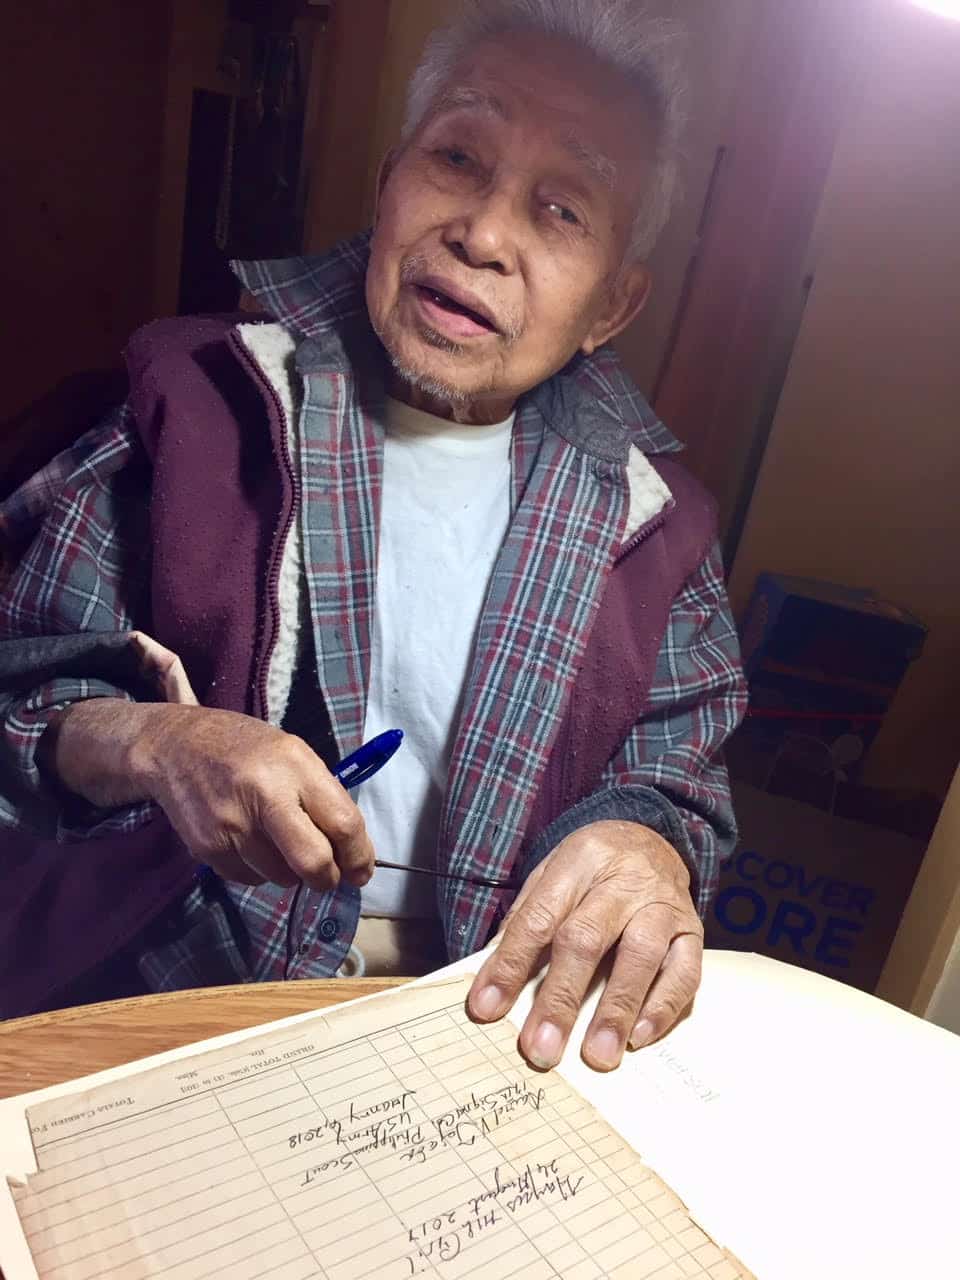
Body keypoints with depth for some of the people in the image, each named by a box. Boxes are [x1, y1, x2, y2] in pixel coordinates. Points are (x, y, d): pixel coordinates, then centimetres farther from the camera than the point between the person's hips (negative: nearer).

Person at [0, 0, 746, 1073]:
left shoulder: (645, 514, 3)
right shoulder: (201, 401, -2)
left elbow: (677, 769, 7)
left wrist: (649, 844, -16)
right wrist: (148, 741, -20)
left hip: (489, 1014, 5)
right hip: (159, 989, -3)